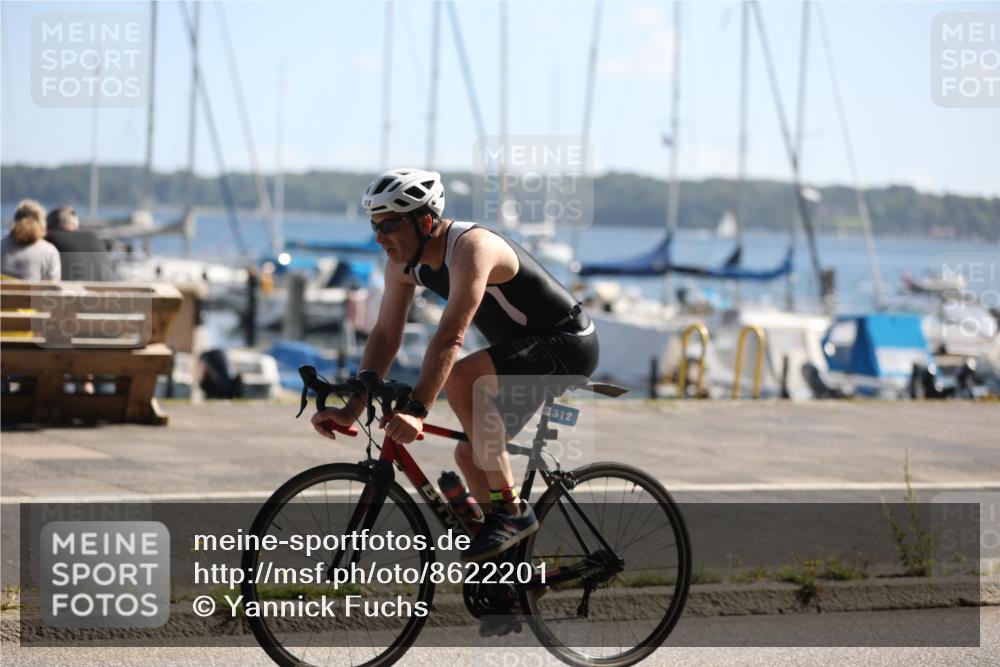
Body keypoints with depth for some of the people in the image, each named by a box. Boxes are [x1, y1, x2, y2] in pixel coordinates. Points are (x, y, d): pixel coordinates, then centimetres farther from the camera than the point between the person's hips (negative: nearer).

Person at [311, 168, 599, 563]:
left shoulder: (470, 247, -29)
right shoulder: (403, 263, -2)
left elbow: (450, 338, -39)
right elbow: (385, 336, 0)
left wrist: (416, 411, -48)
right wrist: (352, 409, -9)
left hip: (568, 344, -10)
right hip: (525, 351, 10)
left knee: (461, 378, -31)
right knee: (470, 455, 7)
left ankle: (511, 511, -22)